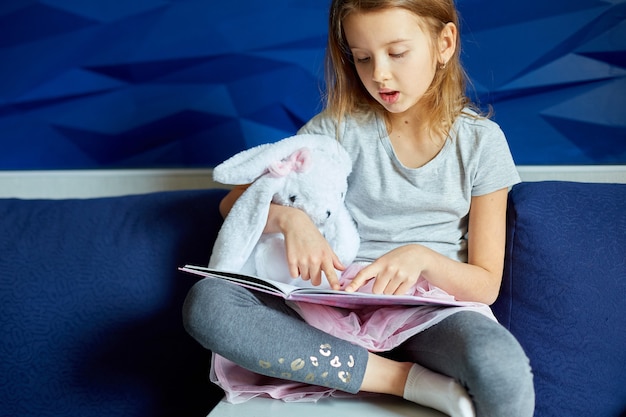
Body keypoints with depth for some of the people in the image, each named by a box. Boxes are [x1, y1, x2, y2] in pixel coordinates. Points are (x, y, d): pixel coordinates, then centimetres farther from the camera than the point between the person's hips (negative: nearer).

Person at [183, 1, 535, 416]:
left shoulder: (480, 140, 1)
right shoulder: (340, 127, 3)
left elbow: (486, 284, 1)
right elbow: (235, 203, 6)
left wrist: (423, 259, -20)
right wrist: (287, 216, -16)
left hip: (433, 308, -3)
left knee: (500, 365, -40)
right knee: (206, 301, -28)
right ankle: (410, 380, -26)